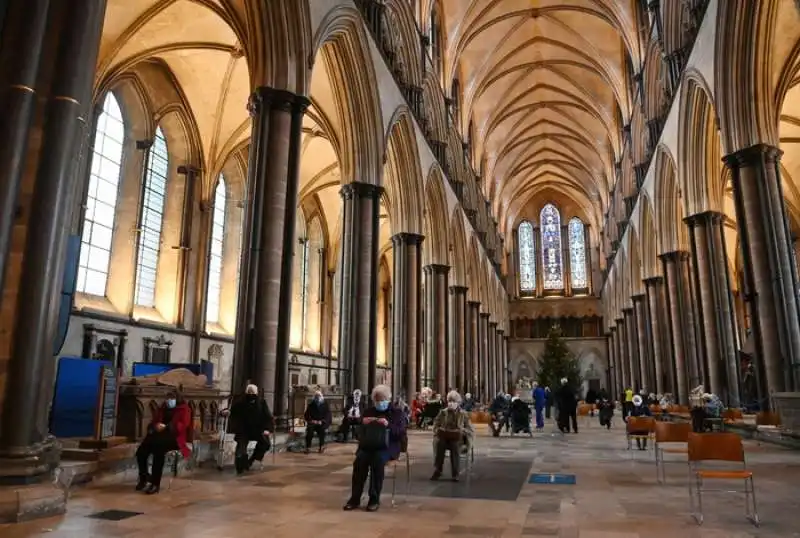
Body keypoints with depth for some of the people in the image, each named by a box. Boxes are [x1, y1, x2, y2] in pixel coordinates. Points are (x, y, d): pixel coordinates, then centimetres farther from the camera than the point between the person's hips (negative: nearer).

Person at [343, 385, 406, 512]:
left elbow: (402, 434, -2)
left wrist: (389, 425, -19)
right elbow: (359, 431, 17)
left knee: (378, 460, -34)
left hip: (387, 447, -3)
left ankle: (375, 499, -22)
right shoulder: (368, 411, 19)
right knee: (359, 460, -28)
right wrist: (362, 423, -6)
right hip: (368, 446, 3)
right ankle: (355, 498, -19)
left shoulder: (397, 412, 9)